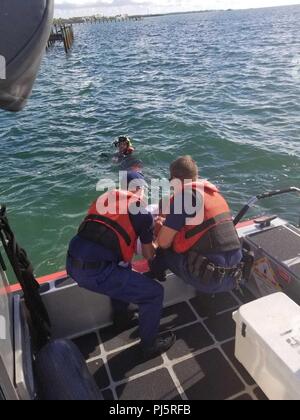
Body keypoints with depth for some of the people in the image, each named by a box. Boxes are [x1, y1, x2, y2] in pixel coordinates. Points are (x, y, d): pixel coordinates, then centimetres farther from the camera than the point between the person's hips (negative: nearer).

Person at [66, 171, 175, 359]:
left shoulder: (106, 197, 17)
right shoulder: (142, 212, 1)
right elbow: (149, 255, 9)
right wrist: (154, 233, 29)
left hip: (72, 263, 8)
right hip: (95, 271, -8)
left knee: (123, 267, 34)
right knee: (154, 292, 6)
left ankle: (122, 316, 47)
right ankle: (150, 345, 25)